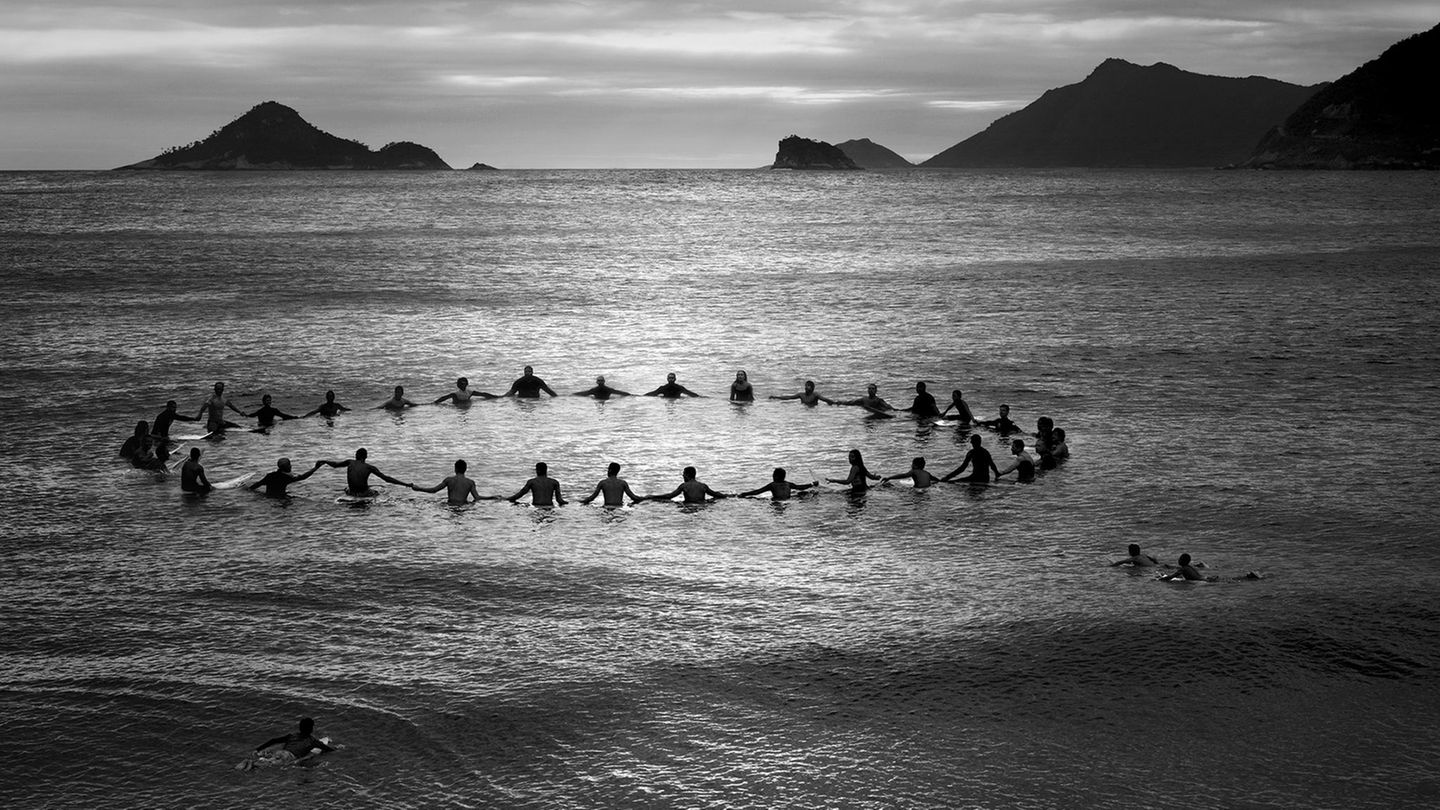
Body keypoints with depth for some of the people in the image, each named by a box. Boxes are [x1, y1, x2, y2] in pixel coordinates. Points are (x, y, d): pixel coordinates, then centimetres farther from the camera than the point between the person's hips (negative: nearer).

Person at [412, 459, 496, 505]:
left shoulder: (449, 479, 7)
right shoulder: (470, 482, 7)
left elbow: (433, 490, 9)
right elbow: (477, 497, 0)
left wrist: (418, 488, 22)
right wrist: (492, 497, 10)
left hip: (450, 506, -1)